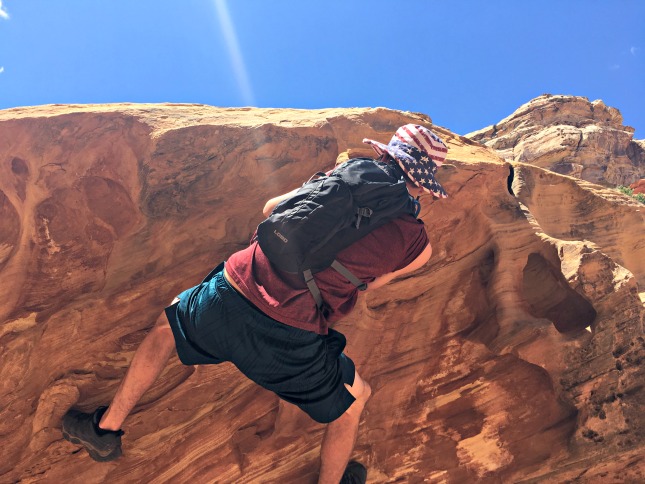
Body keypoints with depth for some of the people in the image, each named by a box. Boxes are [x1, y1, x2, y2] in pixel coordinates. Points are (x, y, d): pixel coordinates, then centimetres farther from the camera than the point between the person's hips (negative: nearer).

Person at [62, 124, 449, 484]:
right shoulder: (416, 243, 3)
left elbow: (270, 209, 23)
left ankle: (106, 429, 47)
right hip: (289, 339, -2)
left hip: (227, 303, 3)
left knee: (167, 326, 35)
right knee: (353, 400, 28)